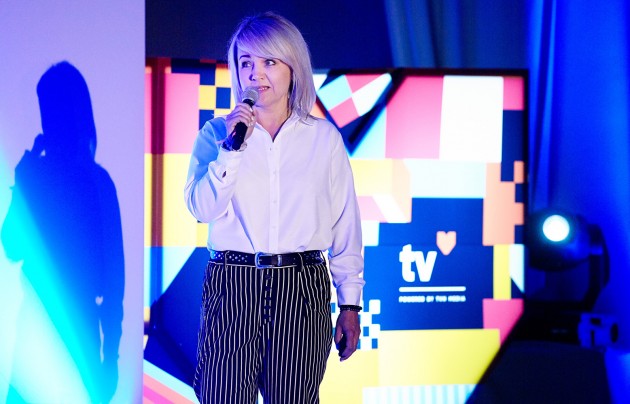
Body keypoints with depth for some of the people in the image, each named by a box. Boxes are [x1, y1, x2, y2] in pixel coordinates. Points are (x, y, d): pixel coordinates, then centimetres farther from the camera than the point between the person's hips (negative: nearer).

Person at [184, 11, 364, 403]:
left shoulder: (324, 137, 7)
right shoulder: (217, 132, 7)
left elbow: (345, 224, 8)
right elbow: (203, 208, -5)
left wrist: (350, 304, 6)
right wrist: (233, 147, -14)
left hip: (302, 291, 0)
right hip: (232, 286, 0)